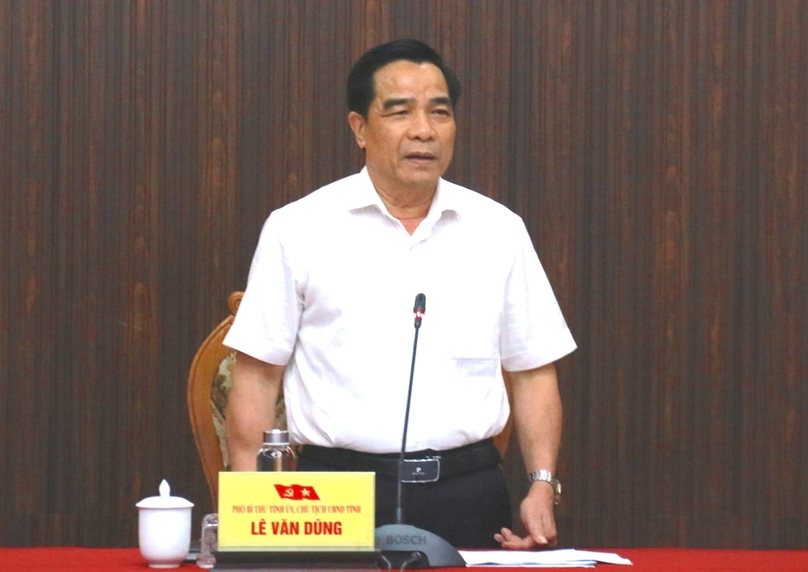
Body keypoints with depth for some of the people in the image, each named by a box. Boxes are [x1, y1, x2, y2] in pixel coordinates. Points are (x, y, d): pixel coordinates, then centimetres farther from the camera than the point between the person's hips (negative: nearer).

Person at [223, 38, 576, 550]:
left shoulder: (498, 231, 8)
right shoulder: (297, 230, 2)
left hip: (466, 498, 2)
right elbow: (256, 377, 2)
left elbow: (532, 372, 11)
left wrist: (542, 486, -1)